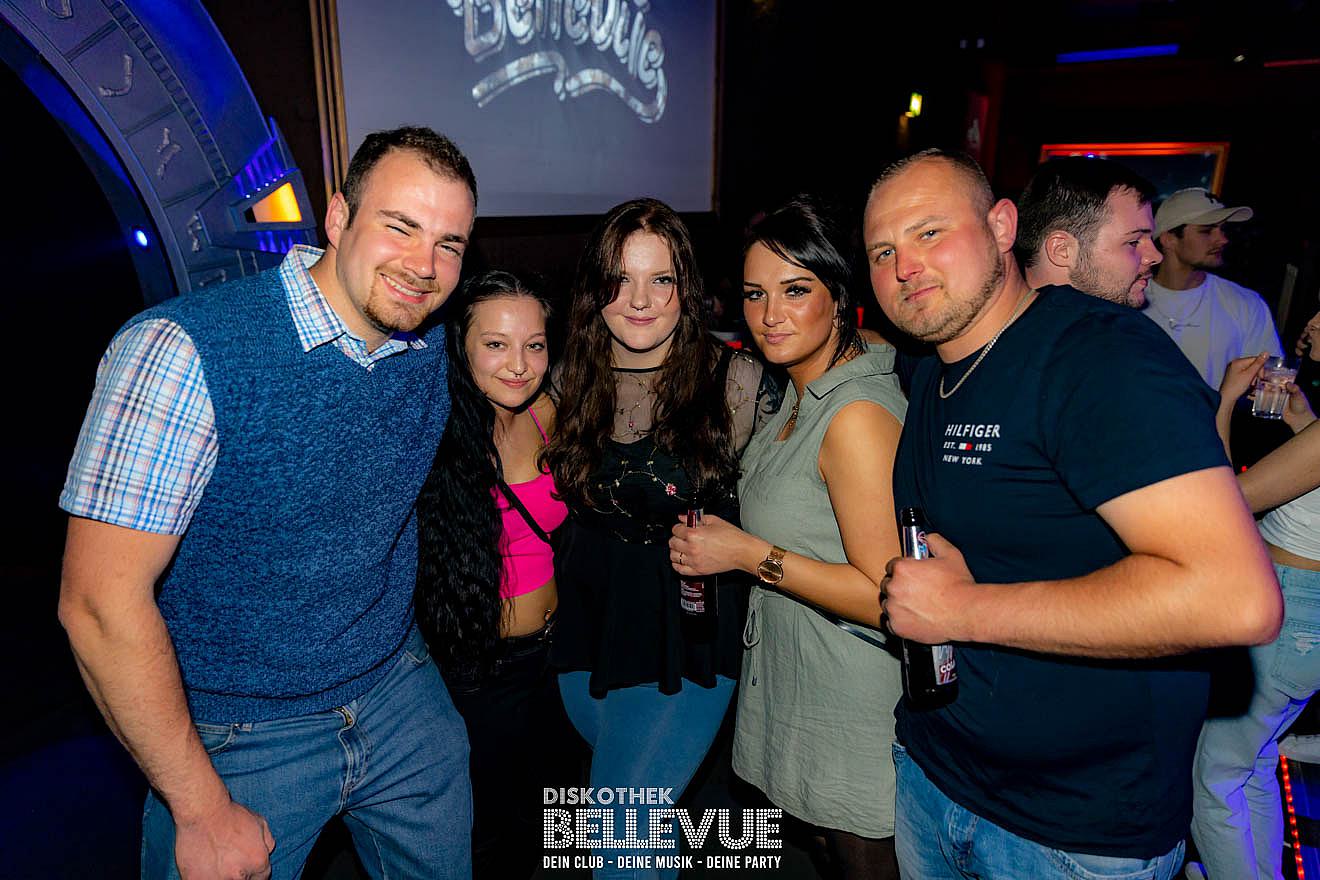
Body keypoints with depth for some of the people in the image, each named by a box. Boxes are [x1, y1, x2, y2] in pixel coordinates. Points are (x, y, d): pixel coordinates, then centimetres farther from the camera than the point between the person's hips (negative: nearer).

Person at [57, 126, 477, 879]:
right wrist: (203, 811, -17)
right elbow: (102, 600, -22)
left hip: (401, 697, 6)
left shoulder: (432, 350, -4)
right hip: (238, 737, -5)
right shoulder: (182, 351, -23)